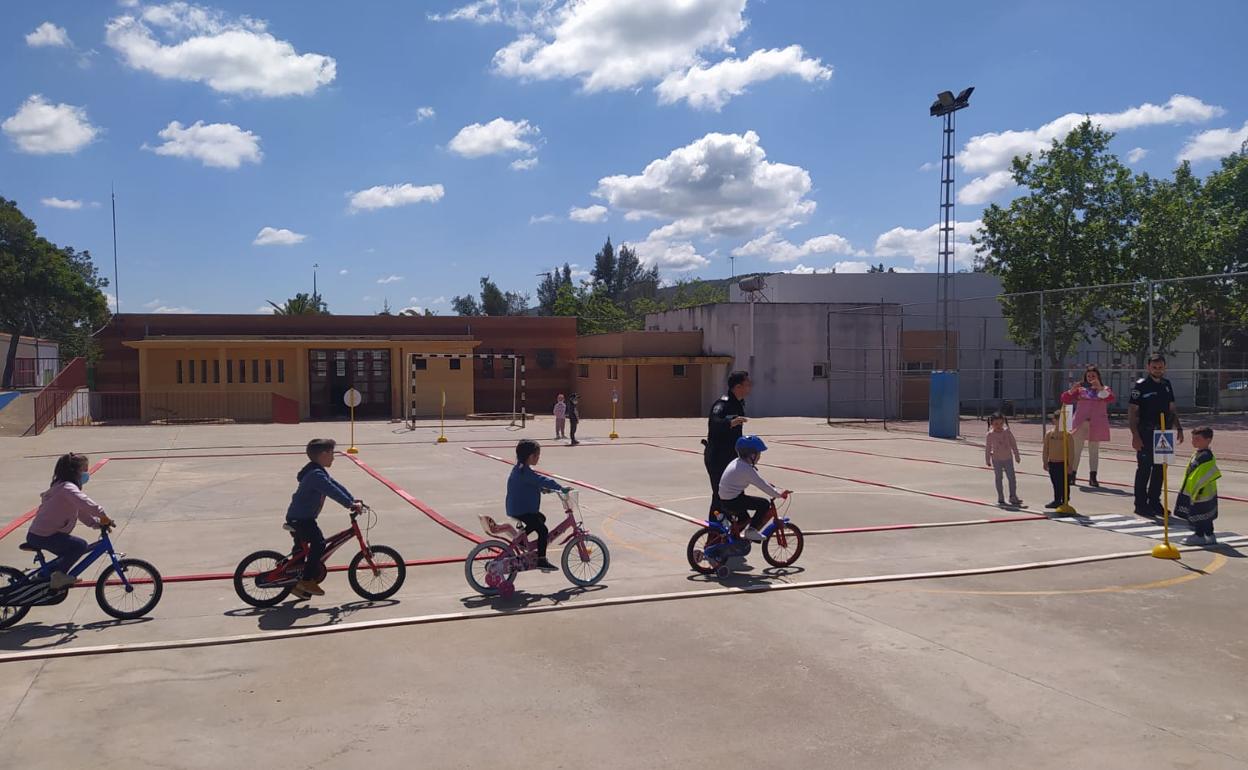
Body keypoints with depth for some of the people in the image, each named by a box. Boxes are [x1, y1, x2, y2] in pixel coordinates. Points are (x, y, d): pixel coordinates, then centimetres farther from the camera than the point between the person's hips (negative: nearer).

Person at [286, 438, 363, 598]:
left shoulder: (320, 472, 12)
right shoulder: (316, 474, -23)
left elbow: (336, 486, 9)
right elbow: (332, 491, -31)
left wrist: (353, 500, 3)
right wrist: (351, 504, -31)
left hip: (299, 517, 12)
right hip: (300, 518, -12)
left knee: (301, 547, 19)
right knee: (318, 543, -20)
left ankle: (295, 583, 29)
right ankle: (307, 580, -15)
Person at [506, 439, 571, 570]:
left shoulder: (519, 469, 11)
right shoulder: (525, 472, -24)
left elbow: (535, 482, 24)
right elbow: (542, 480, -32)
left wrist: (544, 488, 14)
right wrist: (561, 488, -32)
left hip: (517, 507, 11)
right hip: (521, 510, -11)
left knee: (541, 519, 29)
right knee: (543, 531, -10)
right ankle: (541, 561, -6)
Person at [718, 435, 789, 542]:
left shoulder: (737, 462, 12)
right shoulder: (746, 469, -19)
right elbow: (762, 485, -19)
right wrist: (778, 494, -10)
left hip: (725, 500, 10)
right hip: (733, 501, -10)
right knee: (764, 504, -10)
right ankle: (751, 530, -5)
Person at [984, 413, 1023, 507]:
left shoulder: (1007, 432, -5)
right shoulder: (990, 434, -8)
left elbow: (1013, 444, 1)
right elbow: (988, 448, 0)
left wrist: (1017, 456, 3)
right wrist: (987, 460, 3)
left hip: (1008, 458, 1)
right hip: (997, 460, -1)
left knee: (1012, 478, -1)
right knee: (998, 479, 6)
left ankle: (1013, 497, 6)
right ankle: (1000, 498, 14)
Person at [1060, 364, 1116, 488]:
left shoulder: (1104, 389, 7)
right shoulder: (1080, 388, 6)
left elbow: (1111, 399, -13)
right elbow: (1065, 399, 1)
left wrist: (1100, 388, -21)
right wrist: (1072, 390, -15)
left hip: (1096, 425, 0)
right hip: (1080, 423, 0)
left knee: (1094, 451, 6)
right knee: (1076, 450, 1)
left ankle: (1093, 478, 9)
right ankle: (1071, 476, 5)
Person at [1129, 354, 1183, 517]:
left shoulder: (1166, 384, 12)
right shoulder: (1141, 385, -7)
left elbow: (1172, 409, 19)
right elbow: (1132, 412, -10)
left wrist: (1178, 428, 8)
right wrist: (1135, 435, -17)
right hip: (1146, 434, -6)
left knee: (1160, 469, 11)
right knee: (1144, 469, -3)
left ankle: (1154, 502, 22)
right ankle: (1140, 505, 3)